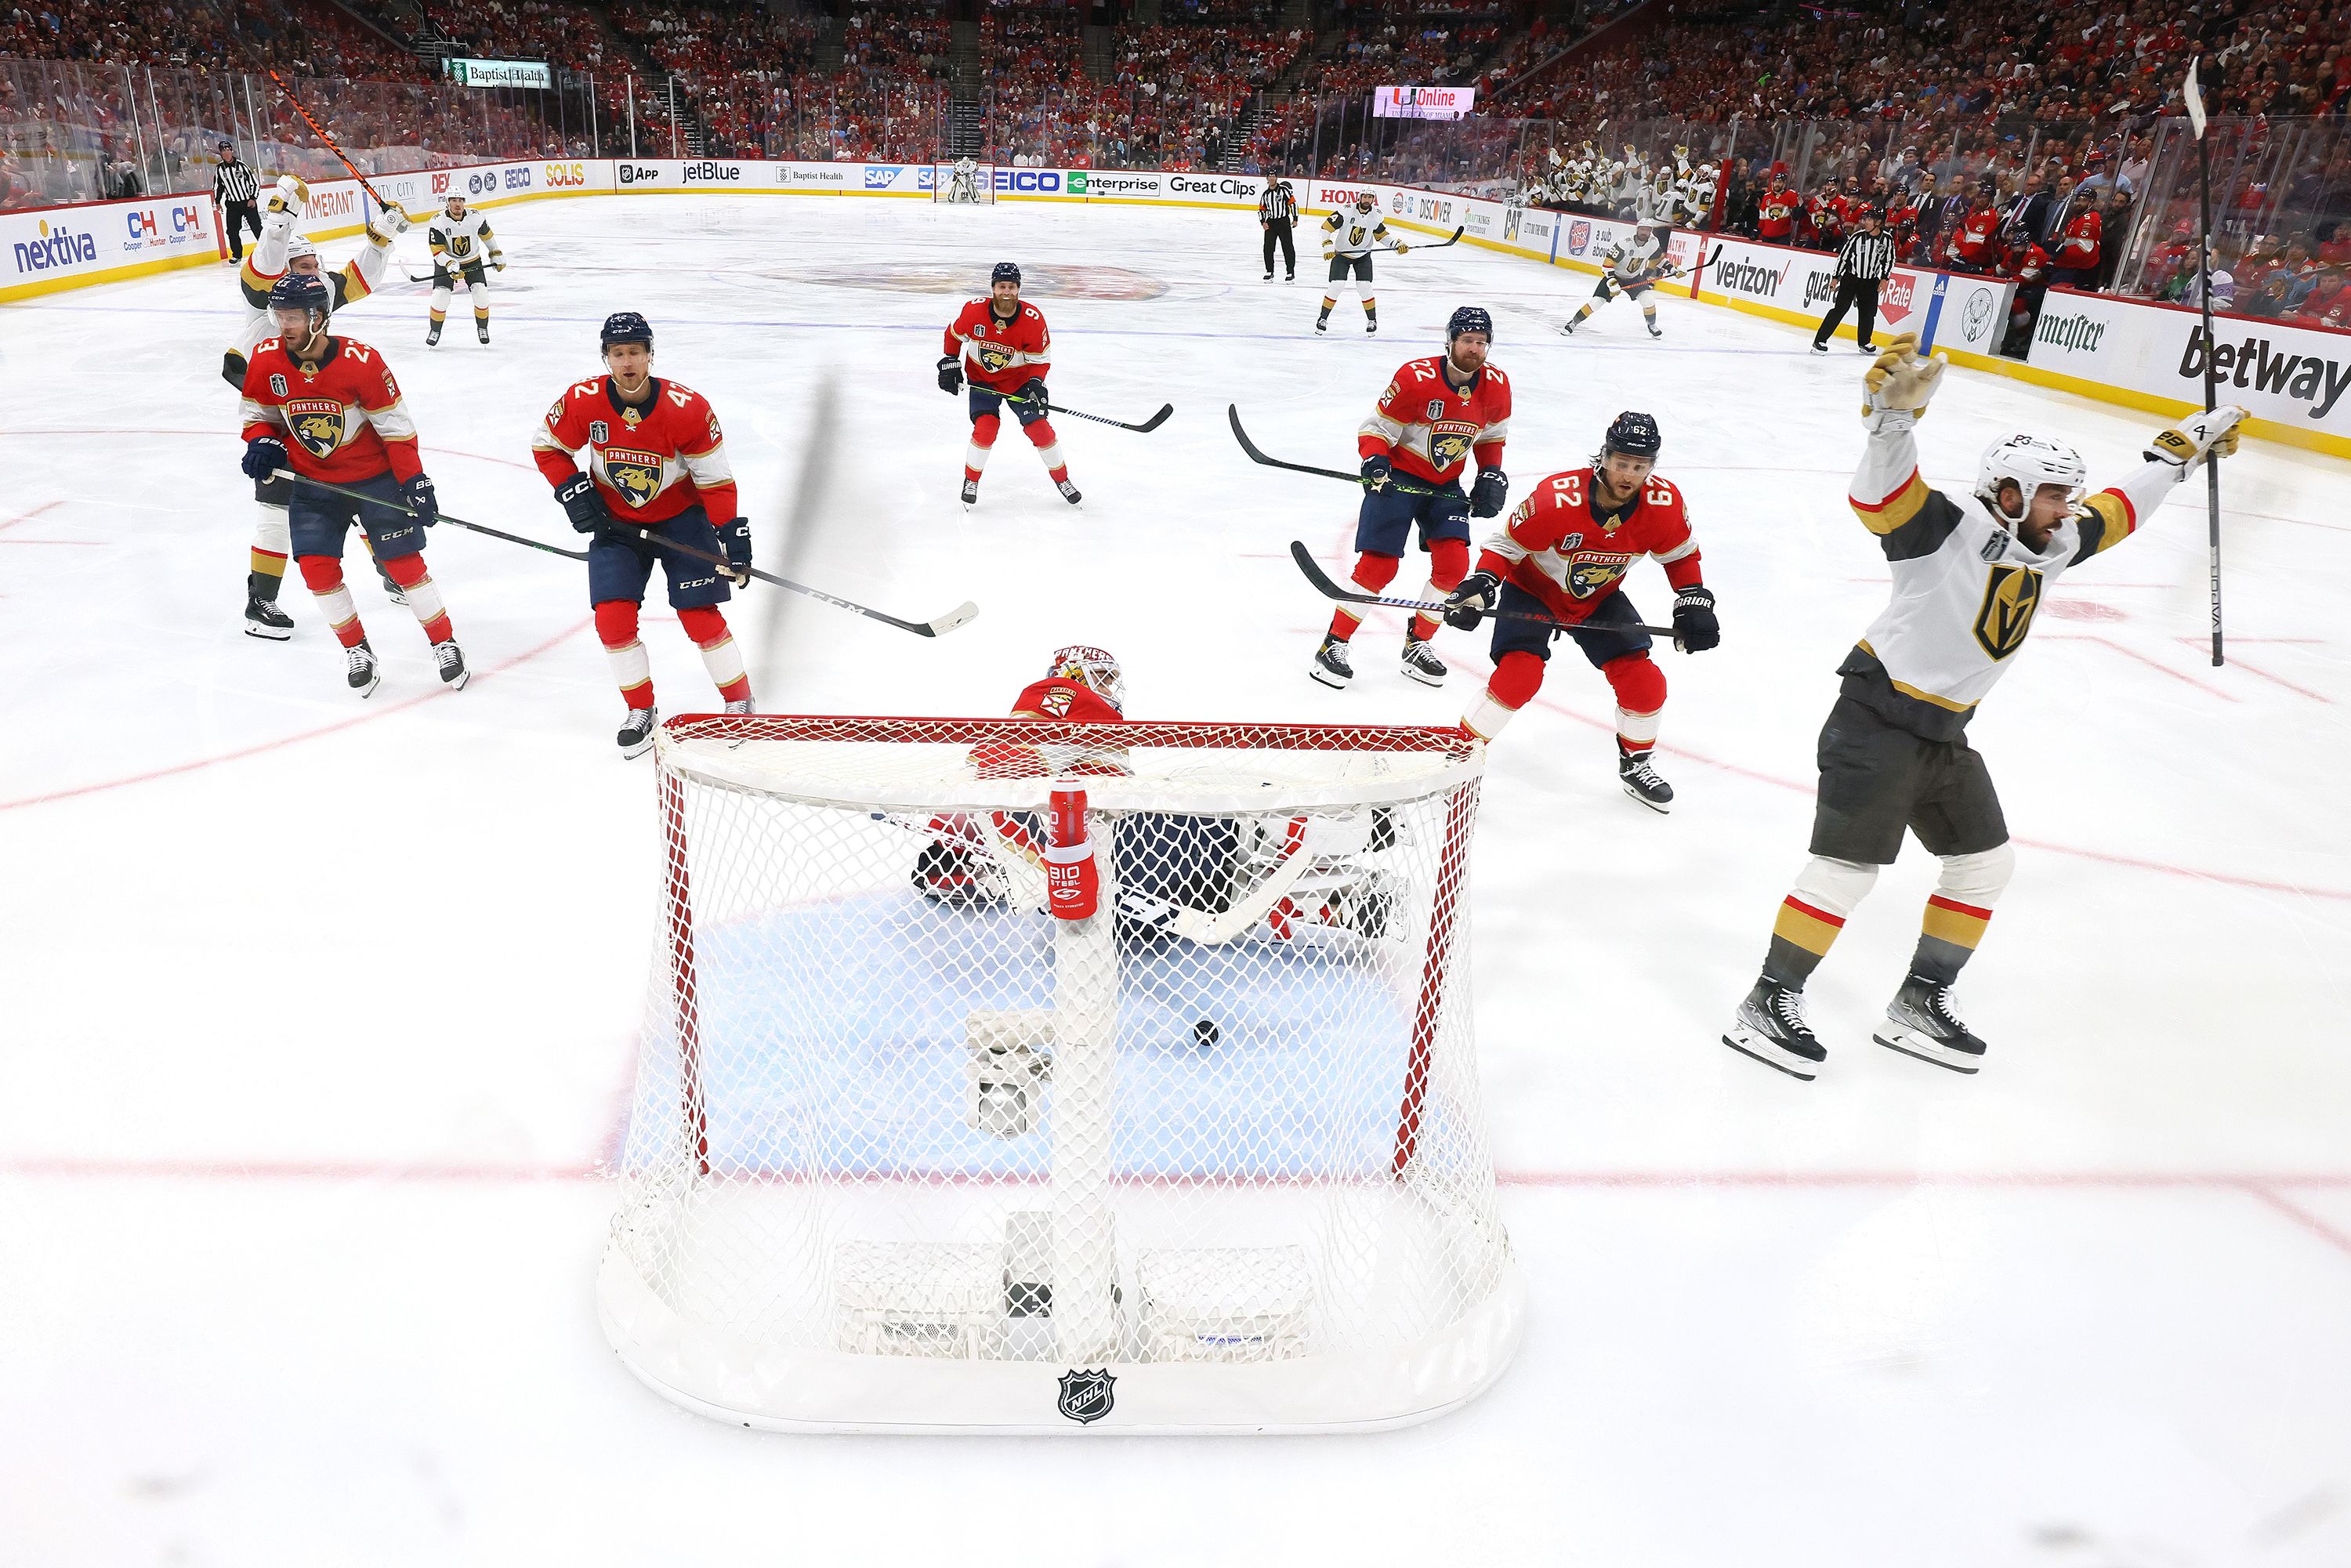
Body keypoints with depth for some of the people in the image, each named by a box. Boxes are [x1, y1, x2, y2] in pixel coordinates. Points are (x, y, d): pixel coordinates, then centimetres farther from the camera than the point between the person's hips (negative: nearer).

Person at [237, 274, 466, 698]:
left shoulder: (361, 361, -20)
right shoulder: (267, 360, -8)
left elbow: (396, 427, -14)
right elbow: (256, 412, 8)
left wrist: (414, 481, -15)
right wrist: (263, 442, -13)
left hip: (374, 476, -3)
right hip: (312, 482, 4)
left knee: (403, 561, -4)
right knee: (317, 567, -6)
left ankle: (445, 643, 12)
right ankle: (356, 649, 12)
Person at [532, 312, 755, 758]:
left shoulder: (688, 409, -22)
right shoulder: (582, 402, -17)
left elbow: (716, 479, -14)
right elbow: (546, 446, 1)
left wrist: (733, 537, -16)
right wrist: (572, 491, -11)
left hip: (681, 517, -2)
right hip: (615, 520, 2)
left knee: (699, 616, -10)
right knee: (612, 617, -9)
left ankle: (740, 701, 11)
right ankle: (641, 710, 10)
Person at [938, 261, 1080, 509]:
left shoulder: (1033, 319, -23)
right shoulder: (974, 310, -21)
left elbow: (1041, 359, -12)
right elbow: (954, 334, 0)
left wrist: (1035, 383, -29)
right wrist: (949, 364, -5)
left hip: (1019, 379, 0)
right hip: (982, 379, 0)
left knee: (1039, 428, -5)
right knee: (986, 426, -20)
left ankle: (1062, 479, 16)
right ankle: (971, 480, 3)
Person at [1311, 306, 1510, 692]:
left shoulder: (1496, 386, -5)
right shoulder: (1415, 377, -21)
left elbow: (1491, 436, 13)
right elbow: (1375, 428, -14)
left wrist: (1491, 475, 1)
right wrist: (1374, 463, -31)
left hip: (1445, 484, 5)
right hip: (1399, 476, -5)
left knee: (1454, 563, -8)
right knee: (1379, 564, -13)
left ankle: (1418, 645, 10)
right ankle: (1333, 645, -2)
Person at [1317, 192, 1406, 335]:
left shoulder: (1376, 216, -9)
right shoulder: (1346, 212, -22)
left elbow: (1381, 235, 5)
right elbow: (1326, 227, -20)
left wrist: (1397, 244, -9)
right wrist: (1328, 247, -31)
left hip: (1363, 256, 2)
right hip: (1341, 254, -2)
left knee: (1365, 287, -8)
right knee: (1336, 286, -12)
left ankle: (1372, 320, 10)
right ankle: (1323, 319, 4)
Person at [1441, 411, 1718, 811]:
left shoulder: (1665, 504, -21)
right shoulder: (1555, 499, -33)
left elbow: (1681, 554, 0)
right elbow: (1506, 545, -21)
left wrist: (1694, 603, -8)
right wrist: (1479, 588, -34)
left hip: (1600, 598, 4)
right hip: (1533, 589, -4)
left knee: (1645, 683, -5)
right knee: (1519, 675, -23)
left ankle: (1636, 764, 22)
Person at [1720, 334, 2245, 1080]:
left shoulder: (2051, 548, 11)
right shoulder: (1948, 528, -15)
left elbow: (2114, 512, 28)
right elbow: (1883, 493, -32)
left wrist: (2178, 451, 32)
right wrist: (1895, 410, -47)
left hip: (1944, 734, 9)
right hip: (1876, 717, -9)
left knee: (1985, 864, 11)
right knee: (1848, 865, -11)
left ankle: (1921, 1002, 20)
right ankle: (1769, 1002, -3)